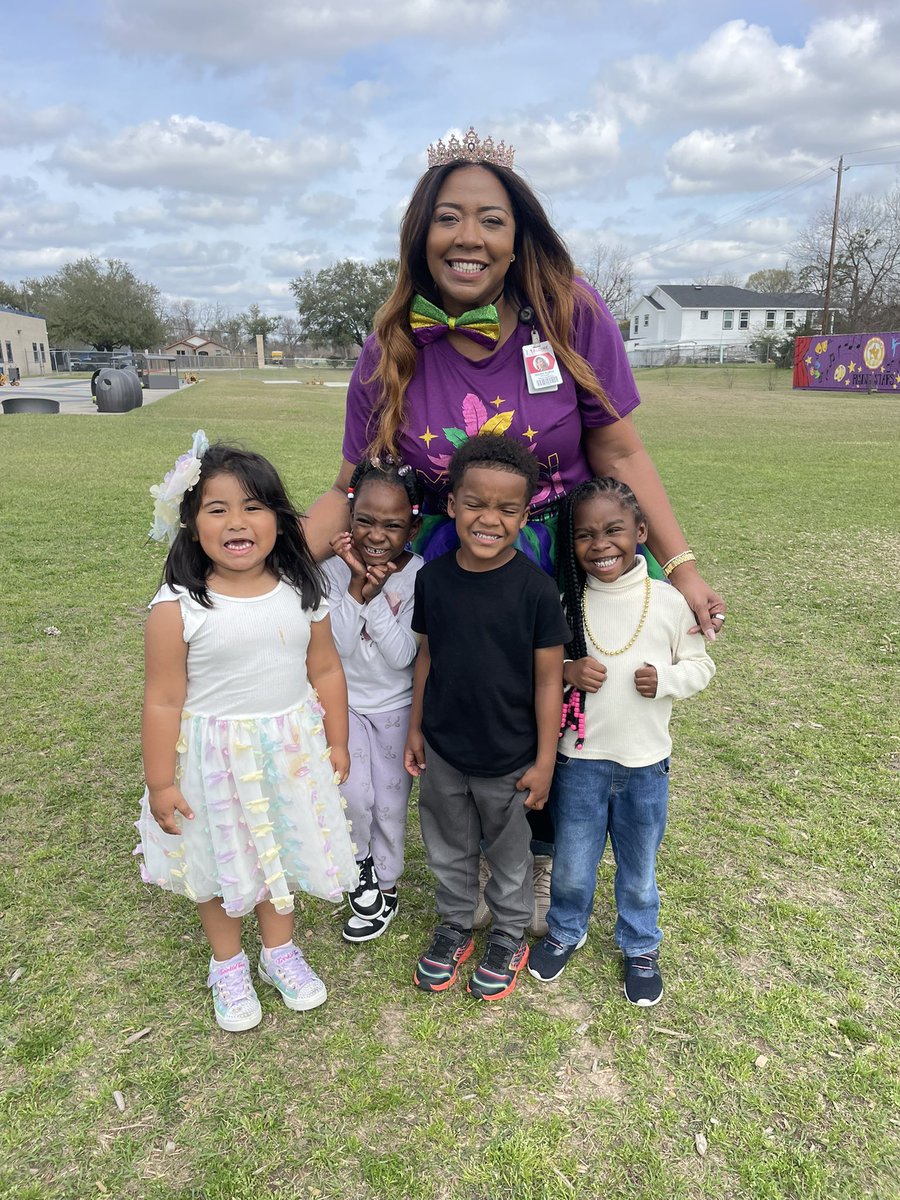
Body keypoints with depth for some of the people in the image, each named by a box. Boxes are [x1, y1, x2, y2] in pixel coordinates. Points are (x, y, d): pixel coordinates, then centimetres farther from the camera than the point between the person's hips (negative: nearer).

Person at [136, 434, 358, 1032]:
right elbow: (164, 700, -13)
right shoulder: (177, 607, -19)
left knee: (283, 850, 21)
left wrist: (337, 743, 6)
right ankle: (229, 966, 44)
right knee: (221, 863, 18)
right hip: (215, 757, -3)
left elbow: (326, 671, 1)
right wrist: (161, 783, -7)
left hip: (290, 750, 3)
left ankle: (281, 950, 48)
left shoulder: (301, 592, -9)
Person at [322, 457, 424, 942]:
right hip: (347, 703, 1)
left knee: (390, 803, 10)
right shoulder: (335, 570, -13)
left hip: (397, 707, -1)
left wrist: (376, 593, -30)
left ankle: (385, 887, 35)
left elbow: (403, 656, -22)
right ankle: (361, 863, 27)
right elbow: (341, 645, -20)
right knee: (355, 797, -6)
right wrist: (357, 585, -29)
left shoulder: (419, 577, -17)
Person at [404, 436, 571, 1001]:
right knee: (449, 849, 22)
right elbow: (428, 656, 3)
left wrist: (544, 761, -10)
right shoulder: (433, 577, -9)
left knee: (508, 852, 20)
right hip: (442, 750, 3)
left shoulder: (535, 588, -19)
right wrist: (415, 729, 7)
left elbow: (548, 678, -13)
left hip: (507, 757, -3)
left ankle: (510, 938, 44)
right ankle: (455, 928, 47)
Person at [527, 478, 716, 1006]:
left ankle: (641, 947, 44)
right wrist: (567, 671, -17)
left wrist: (665, 678, -19)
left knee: (639, 868, 19)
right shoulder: (567, 602, -7)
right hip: (579, 761, 1)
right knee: (572, 864, 17)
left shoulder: (668, 601, -9)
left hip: (646, 763, 0)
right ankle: (565, 932, 45)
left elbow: (700, 664, 1)